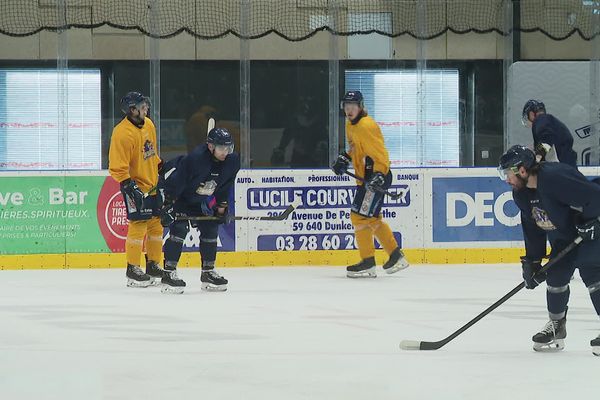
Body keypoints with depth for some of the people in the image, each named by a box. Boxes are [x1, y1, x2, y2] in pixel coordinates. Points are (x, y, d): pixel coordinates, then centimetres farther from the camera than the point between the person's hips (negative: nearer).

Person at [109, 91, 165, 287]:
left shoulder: (148, 124, 7)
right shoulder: (122, 133, -20)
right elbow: (117, 167, -21)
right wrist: (129, 185, -26)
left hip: (152, 185, 9)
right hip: (136, 186, -9)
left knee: (156, 224, 11)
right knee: (138, 225, -10)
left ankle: (153, 266, 22)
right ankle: (133, 270, -5)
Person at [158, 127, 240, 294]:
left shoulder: (232, 161, -15)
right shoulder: (195, 158, -36)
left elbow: (225, 186, 2)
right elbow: (176, 182, -31)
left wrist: (222, 207, 3)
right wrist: (167, 206, -30)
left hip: (200, 200, 7)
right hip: (177, 194, -7)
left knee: (210, 229, 4)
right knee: (179, 228, -19)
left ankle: (208, 272, 15)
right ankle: (169, 272, -17)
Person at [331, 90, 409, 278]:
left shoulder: (366, 125, -19)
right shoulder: (350, 124, 12)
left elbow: (380, 154, -23)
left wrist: (379, 176, -32)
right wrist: (344, 159, 12)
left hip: (377, 177, -11)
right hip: (365, 177, 11)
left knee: (360, 216, -11)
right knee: (372, 218, 16)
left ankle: (367, 264, -7)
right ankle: (397, 257, 24)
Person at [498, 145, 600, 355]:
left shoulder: (555, 177, -33)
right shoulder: (522, 195, -2)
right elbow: (532, 228, 6)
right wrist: (532, 261, 2)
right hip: (563, 237, 9)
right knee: (555, 276, 7)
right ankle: (556, 326, 24)